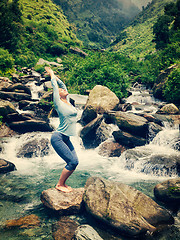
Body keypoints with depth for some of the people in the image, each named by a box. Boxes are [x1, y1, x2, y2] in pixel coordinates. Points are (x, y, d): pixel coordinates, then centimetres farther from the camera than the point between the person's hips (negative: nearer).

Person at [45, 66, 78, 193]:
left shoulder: (67, 102, 12)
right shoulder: (58, 103, -7)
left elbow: (62, 84, 22)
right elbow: (55, 86, 0)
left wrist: (55, 76, 29)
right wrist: (52, 75, 14)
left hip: (66, 139, 8)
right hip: (58, 137, -8)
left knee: (75, 162, 2)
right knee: (72, 162, -12)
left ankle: (63, 183, 18)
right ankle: (59, 184, 5)